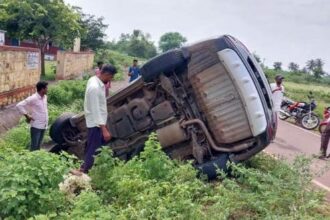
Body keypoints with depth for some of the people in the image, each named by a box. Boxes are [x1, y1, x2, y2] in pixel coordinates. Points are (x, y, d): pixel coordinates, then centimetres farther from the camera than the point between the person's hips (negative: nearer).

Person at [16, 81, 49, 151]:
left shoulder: (45, 97, 4)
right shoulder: (33, 98, -18)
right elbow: (19, 105, -18)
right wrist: (27, 115, -15)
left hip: (43, 126, 7)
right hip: (36, 126, -7)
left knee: (38, 146, 17)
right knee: (34, 146, 0)